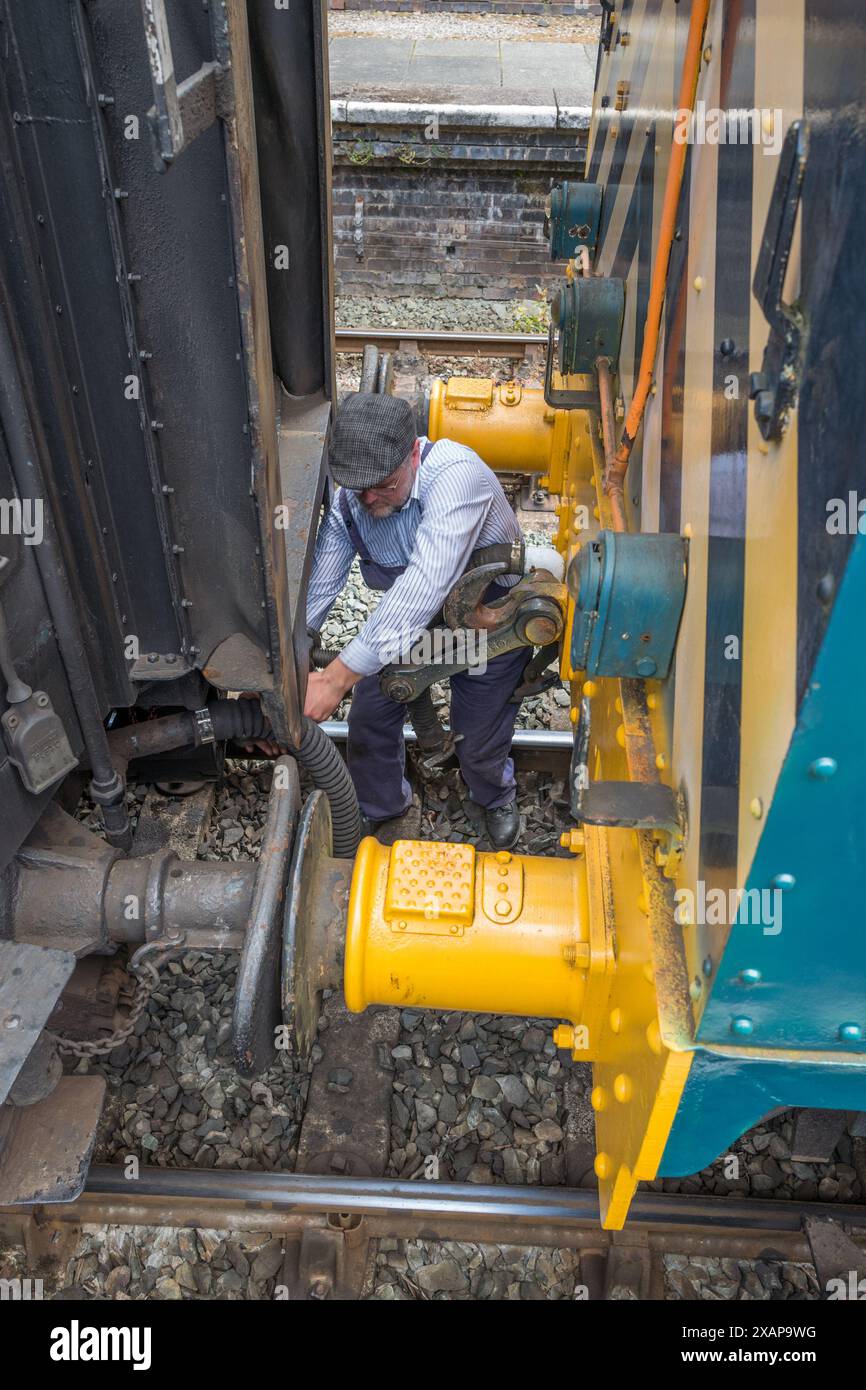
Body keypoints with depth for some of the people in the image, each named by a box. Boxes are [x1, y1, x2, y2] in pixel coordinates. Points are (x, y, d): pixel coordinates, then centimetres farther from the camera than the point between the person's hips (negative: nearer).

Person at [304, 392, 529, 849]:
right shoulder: (346, 499, -20)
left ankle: (496, 798, 44)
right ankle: (390, 813, 33)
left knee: (479, 744, 4)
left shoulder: (456, 473, -39)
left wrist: (338, 677, -54)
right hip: (406, 618, 5)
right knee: (368, 722, 1)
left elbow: (425, 586, -50)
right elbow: (314, 589, -20)